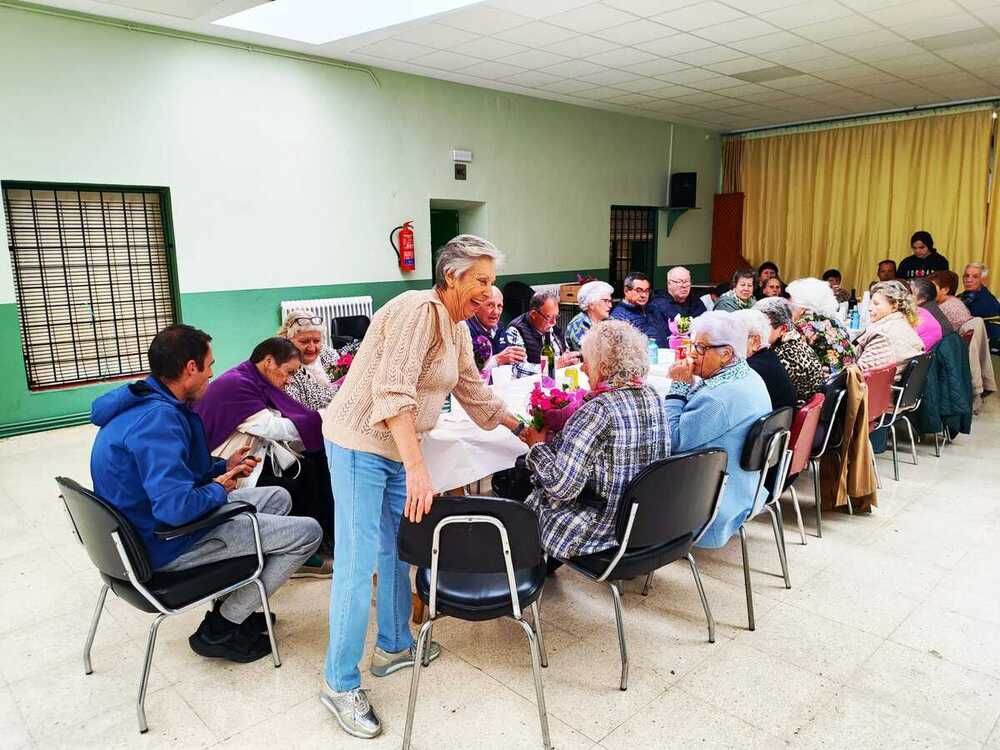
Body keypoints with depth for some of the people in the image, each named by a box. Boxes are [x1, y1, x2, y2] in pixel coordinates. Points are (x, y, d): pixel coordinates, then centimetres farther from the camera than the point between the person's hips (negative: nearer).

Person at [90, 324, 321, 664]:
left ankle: (235, 603, 20)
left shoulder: (146, 403, 4)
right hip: (165, 545, -10)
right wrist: (219, 490, -18)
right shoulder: (157, 419, -29)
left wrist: (223, 467, 7)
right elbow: (176, 507, -39)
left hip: (148, 521, 10)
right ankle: (220, 630, 3)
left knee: (277, 497, 19)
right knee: (308, 532, -9)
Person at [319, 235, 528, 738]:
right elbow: (392, 392, -29)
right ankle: (341, 683, 9)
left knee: (397, 551, 17)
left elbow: (475, 393, 22)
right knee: (358, 564, -5)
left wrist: (523, 429, 25)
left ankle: (393, 647, 35)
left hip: (396, 449, 9)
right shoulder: (419, 310, -21)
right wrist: (417, 468, -34)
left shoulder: (458, 330, 10)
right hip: (359, 443, -9)